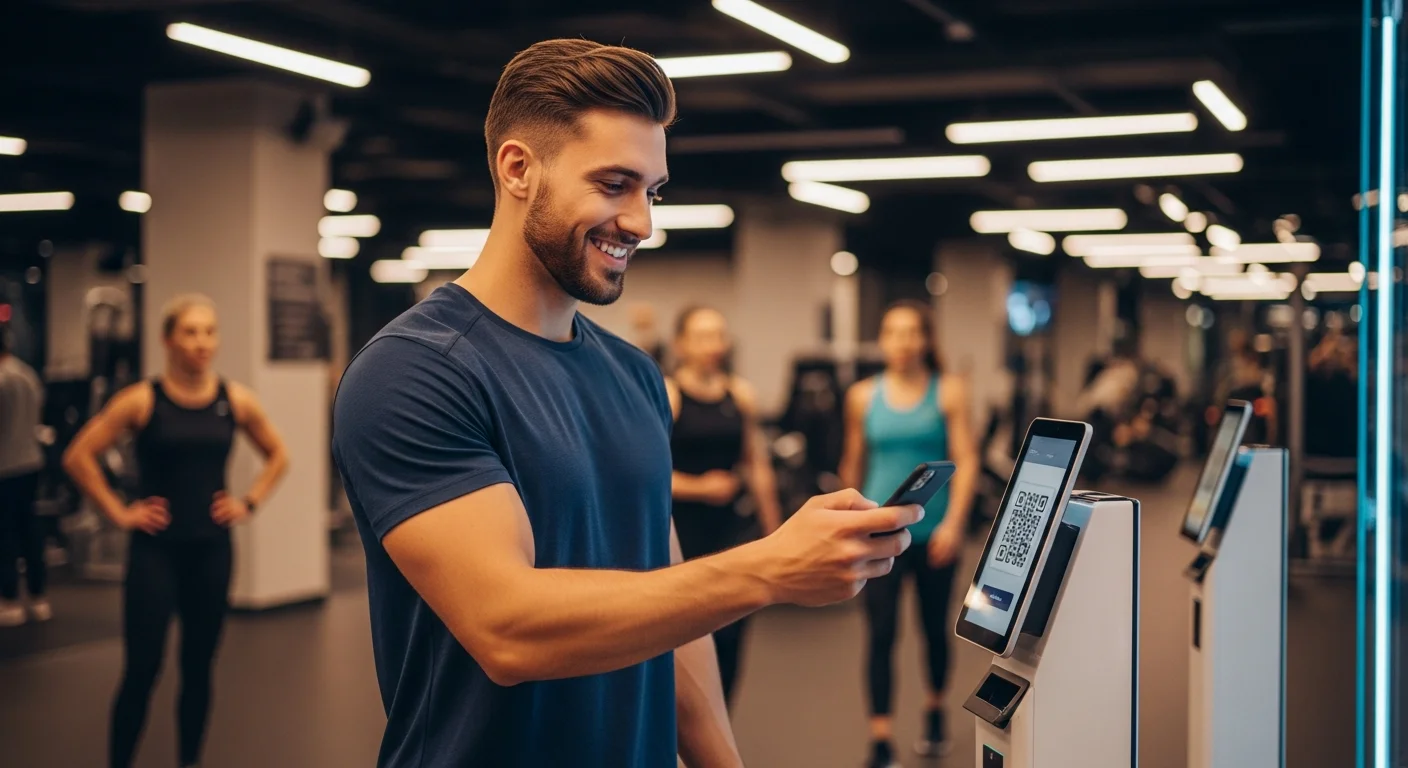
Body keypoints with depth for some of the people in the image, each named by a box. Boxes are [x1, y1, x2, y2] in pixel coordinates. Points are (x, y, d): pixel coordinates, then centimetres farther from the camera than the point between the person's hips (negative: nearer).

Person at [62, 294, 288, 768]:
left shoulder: (236, 401, 1)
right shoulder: (142, 401, -8)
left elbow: (277, 456, 16)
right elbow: (79, 457, -7)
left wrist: (249, 503, 5)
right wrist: (118, 513, -8)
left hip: (211, 550, 3)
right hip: (155, 550, -3)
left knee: (198, 666, 11)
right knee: (142, 667, -5)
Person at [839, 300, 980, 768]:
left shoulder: (948, 391, -4)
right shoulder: (863, 396, 1)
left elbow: (966, 461, -8)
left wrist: (953, 523, -18)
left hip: (934, 532, 0)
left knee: (935, 627, 14)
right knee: (881, 634, -5)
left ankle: (935, 713, 38)